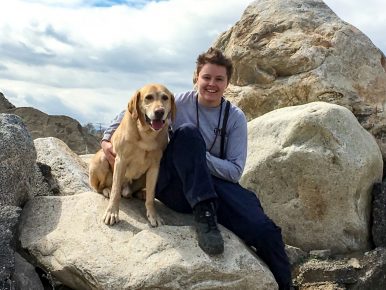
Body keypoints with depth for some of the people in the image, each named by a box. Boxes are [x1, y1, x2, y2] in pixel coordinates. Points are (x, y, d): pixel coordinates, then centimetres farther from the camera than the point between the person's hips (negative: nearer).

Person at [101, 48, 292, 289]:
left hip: (216, 187, 1)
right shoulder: (178, 103, -1)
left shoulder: (235, 118, 1)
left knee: (265, 231, -25)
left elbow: (234, 172, -6)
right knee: (188, 132, -30)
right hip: (172, 185, -1)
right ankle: (204, 214, -36)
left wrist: (197, 155, -17)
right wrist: (107, 138, 0)